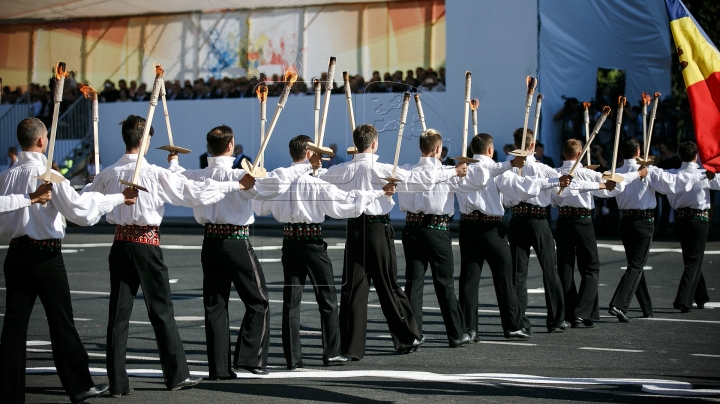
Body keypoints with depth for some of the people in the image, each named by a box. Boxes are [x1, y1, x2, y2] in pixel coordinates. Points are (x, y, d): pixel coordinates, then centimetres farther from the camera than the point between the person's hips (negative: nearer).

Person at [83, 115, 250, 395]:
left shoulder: (108, 174, 0)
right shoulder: (156, 174, -12)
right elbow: (197, 194, -11)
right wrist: (237, 185, -2)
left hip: (120, 244, 4)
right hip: (147, 244, -4)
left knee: (118, 312, 6)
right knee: (161, 311, 7)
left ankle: (117, 382, 6)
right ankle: (177, 374, 15)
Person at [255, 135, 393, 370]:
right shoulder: (316, 182, -14)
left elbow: (260, 208, 14)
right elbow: (347, 202, -13)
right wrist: (379, 192, -5)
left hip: (289, 242, 4)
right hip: (312, 242, -4)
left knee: (291, 300, 7)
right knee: (327, 298, 9)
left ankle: (292, 357, 6)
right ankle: (331, 353, 12)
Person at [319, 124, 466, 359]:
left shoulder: (343, 170, 0)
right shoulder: (381, 170, -8)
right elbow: (418, 180, -10)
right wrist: (453, 172, -2)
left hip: (355, 229, 2)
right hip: (378, 229, -2)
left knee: (352, 288, 3)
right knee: (388, 286, 8)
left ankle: (350, 347, 1)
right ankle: (407, 339, 19)